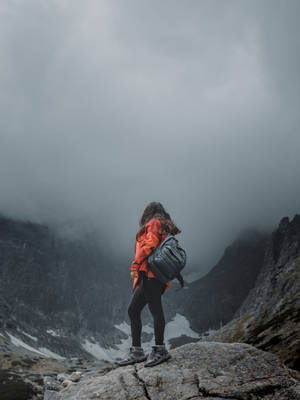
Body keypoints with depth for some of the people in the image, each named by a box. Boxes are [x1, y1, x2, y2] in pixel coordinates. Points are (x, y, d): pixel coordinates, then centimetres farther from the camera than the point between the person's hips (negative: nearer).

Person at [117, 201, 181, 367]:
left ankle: (160, 349, -15)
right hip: (148, 277, 9)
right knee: (133, 310, 8)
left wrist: (135, 265, -18)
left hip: (150, 272, -9)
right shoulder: (166, 229, 29)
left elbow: (149, 244, -12)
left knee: (155, 309, -13)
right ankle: (136, 351, 9)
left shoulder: (154, 223, 3)